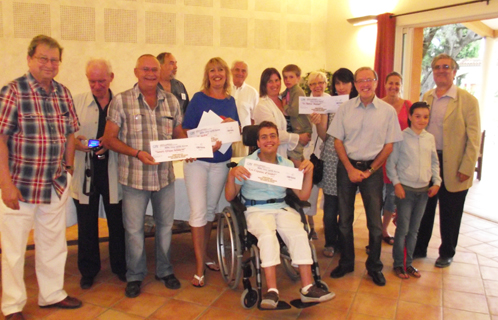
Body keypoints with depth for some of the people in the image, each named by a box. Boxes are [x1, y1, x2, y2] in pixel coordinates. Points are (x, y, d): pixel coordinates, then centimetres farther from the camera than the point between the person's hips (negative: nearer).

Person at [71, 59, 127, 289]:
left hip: (113, 172, 0)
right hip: (85, 172, 1)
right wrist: (75, 142, -16)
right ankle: (88, 271, 28)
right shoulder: (76, 102, 5)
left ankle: (120, 267, 28)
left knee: (117, 223, 8)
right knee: (87, 225, 10)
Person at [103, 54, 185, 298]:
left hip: (165, 175, 3)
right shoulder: (121, 101, -4)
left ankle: (165, 271, 35)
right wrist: (138, 153, -20)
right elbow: (109, 139, -6)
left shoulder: (171, 101, 7)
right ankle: (135, 276, 27)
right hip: (134, 176, -3)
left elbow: (178, 133, 15)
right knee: (134, 228, 8)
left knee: (165, 224, 15)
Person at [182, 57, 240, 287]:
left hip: (221, 161, 4)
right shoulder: (199, 98, -5)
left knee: (211, 209, 14)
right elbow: (186, 130, -9)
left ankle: (204, 255, 29)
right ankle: (199, 266, 2)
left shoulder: (230, 101, 7)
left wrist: (232, 124, -11)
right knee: (198, 211, -7)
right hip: (198, 160, -4)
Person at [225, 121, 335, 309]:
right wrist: (232, 175, -17)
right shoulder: (246, 163, 1)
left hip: (282, 208, 3)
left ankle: (307, 288, -24)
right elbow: (229, 197, 1)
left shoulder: (287, 165, 10)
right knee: (267, 234, -35)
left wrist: (309, 172, -5)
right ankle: (272, 291, -34)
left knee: (299, 233, -27)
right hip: (257, 211, -3)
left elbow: (303, 196, 8)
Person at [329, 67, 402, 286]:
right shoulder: (345, 109, 1)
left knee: (375, 221, 3)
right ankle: (346, 262, 25)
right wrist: (350, 169, -7)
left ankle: (374, 266, 21)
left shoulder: (388, 111, -1)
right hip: (347, 167, 1)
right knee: (345, 219, 9)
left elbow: (389, 146, 1)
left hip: (372, 169, -1)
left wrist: (369, 170, -6)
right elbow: (338, 141, 2)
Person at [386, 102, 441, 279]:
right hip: (405, 189, -4)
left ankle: (408, 263, 23)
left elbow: (434, 162, 16)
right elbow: (391, 163, -6)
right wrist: (396, 183, -12)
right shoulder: (401, 137, -7)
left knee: (414, 230, 11)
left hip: (424, 190, 4)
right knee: (402, 229, 0)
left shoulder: (430, 138, 7)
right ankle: (398, 264, 14)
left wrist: (437, 182, 6)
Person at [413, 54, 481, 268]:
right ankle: (419, 248, 29)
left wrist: (466, 168, -13)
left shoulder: (467, 100, -7)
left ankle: (447, 253, 27)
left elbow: (473, 138, -9)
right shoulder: (426, 98, 7)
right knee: (424, 209, 13)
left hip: (452, 166, -4)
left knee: (450, 214, 9)